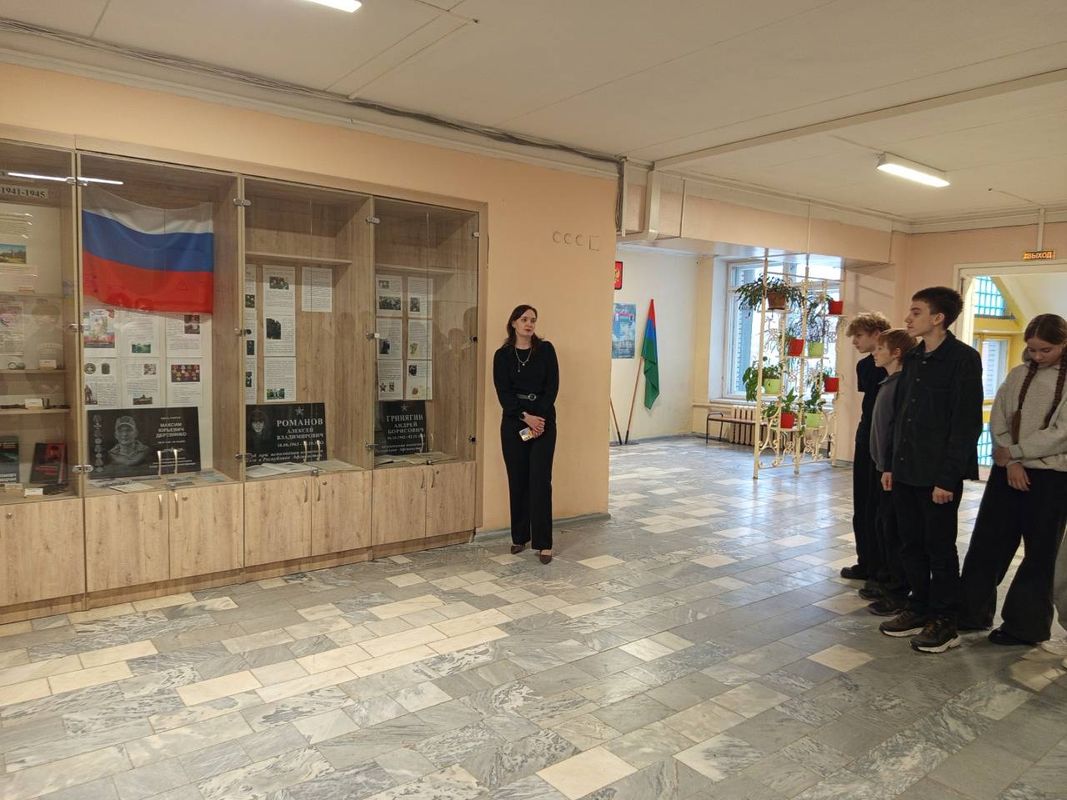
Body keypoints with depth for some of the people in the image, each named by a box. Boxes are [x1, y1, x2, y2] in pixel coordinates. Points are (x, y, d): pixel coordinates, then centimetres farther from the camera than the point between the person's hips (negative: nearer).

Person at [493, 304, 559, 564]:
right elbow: (503, 392, -4)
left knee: (540, 480, -5)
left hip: (543, 421, -1)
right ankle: (519, 537, 20)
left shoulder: (546, 350, 2)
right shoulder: (502, 355, 3)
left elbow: (552, 387, -3)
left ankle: (544, 543, -1)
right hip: (513, 423, 1)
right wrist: (525, 417, -15)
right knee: (517, 480, 6)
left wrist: (538, 417, -12)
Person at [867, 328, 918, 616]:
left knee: (893, 530, -3)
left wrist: (891, 467, -20)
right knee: (882, 525, 15)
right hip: (884, 465, 9)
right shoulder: (888, 382, 13)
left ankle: (899, 595, 6)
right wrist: (883, 465, 17)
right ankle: (888, 582, 27)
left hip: (894, 469, -9)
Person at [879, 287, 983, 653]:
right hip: (906, 470, 7)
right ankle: (919, 610, 27)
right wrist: (893, 464, 12)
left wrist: (948, 477, -17)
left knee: (940, 547, 5)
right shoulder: (912, 359, 11)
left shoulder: (963, 358, -11)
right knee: (911, 545, 13)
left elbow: (967, 423, -14)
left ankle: (944, 621, 18)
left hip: (938, 473, -7)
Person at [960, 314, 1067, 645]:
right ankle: (972, 611, 18)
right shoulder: (1018, 375, 8)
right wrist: (1011, 462, -8)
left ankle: (1025, 625, 20)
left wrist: (1014, 452, -10)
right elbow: (997, 420, 4)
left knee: (1039, 554, 7)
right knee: (986, 543, 5)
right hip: (1007, 472, 4)